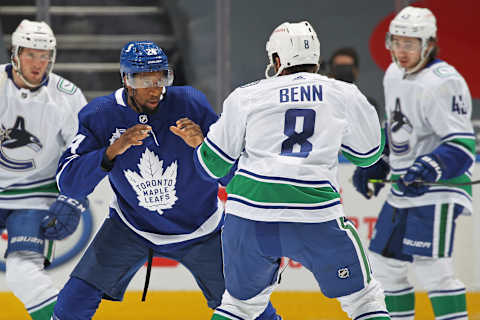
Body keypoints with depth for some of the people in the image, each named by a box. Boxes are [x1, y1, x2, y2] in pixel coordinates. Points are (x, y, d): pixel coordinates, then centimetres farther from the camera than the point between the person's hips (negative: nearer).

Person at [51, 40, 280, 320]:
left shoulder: (190, 103, -19)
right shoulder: (100, 116, -15)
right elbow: (68, 183, -20)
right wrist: (112, 151, -34)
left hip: (199, 228, 0)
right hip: (132, 226, 1)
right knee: (78, 297, -8)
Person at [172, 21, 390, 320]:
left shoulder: (246, 96, 11)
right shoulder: (345, 95, 10)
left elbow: (214, 163, 16)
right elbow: (368, 153, 23)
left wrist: (199, 143, 38)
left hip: (249, 216, 2)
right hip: (314, 215, -2)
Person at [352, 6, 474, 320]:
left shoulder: (442, 83, -19)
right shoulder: (394, 75, 9)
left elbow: (462, 146, -25)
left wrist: (429, 169, -38)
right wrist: (375, 165, 19)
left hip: (437, 190, -9)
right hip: (403, 189, 9)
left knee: (432, 267, -19)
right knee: (385, 264, 13)